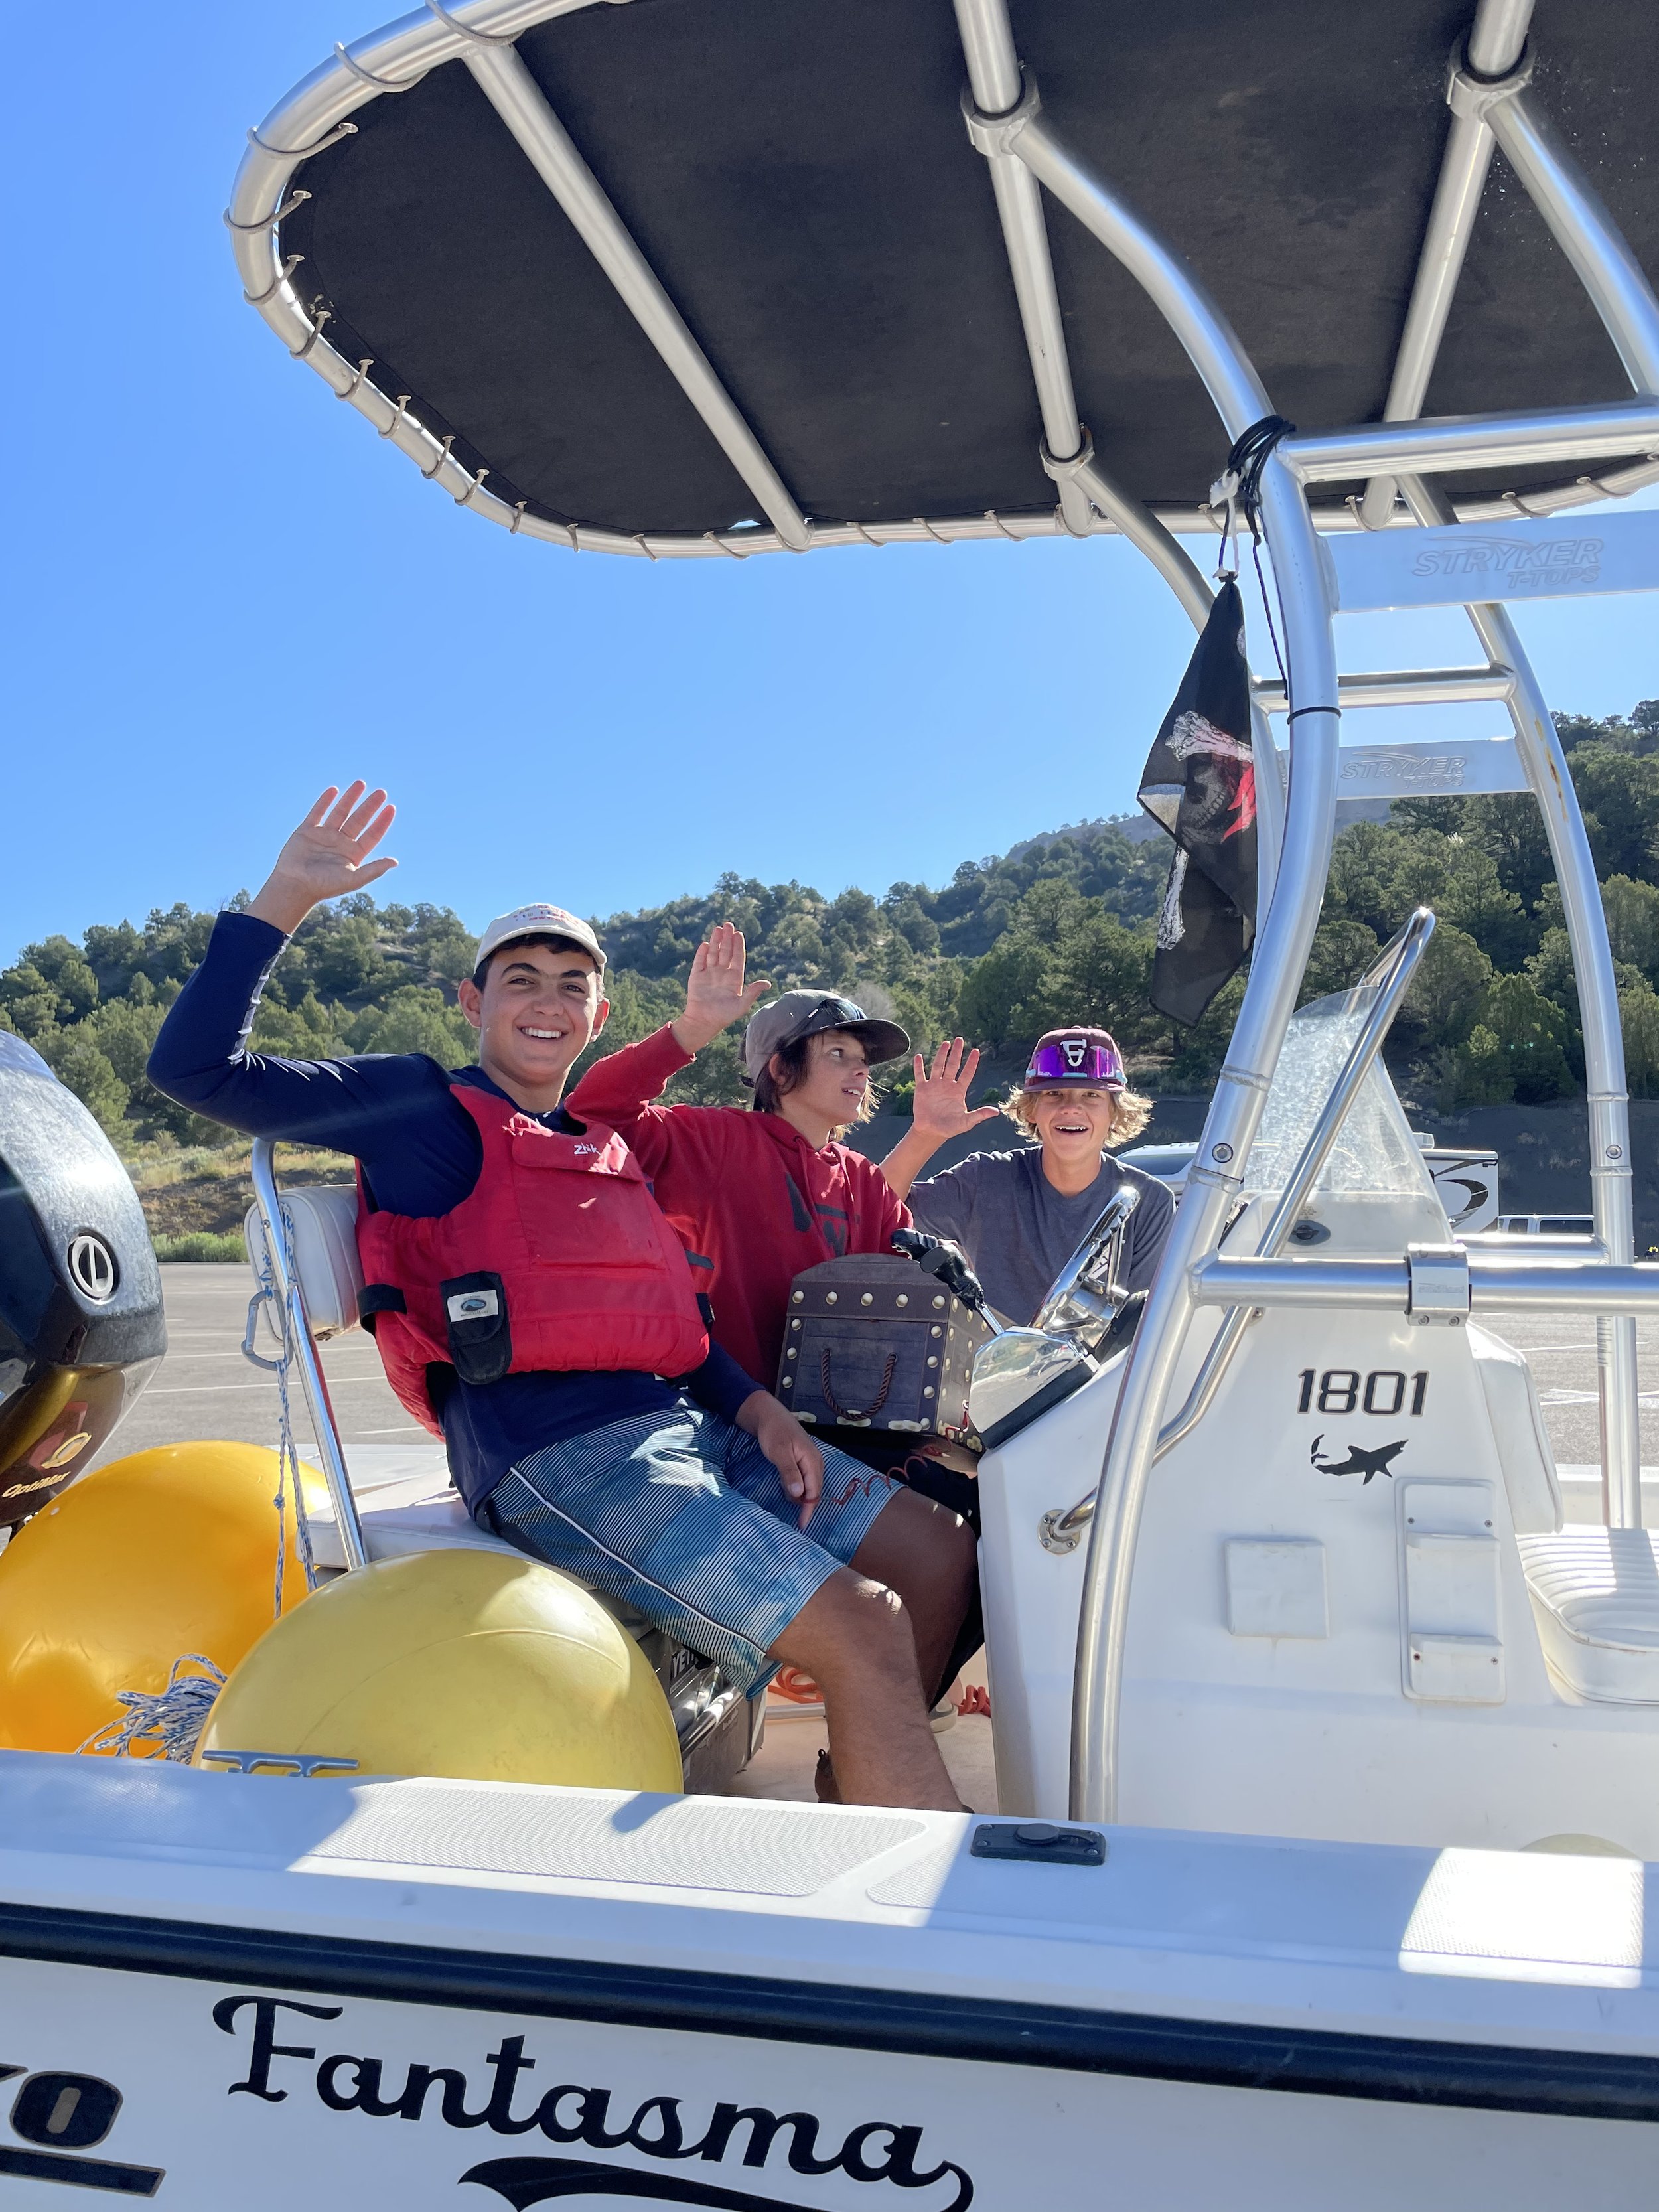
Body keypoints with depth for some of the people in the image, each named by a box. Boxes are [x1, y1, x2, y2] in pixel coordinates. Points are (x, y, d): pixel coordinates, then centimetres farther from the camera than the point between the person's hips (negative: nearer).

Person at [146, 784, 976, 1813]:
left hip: (685, 1430, 9)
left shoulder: (605, 1149, 25)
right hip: (563, 1466, -8)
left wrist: (759, 1408, 9)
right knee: (863, 1629, -20)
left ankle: (857, 1805, 13)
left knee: (941, 1557, 7)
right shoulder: (424, 1106, 4)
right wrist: (285, 899, -8)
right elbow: (198, 1069, -3)